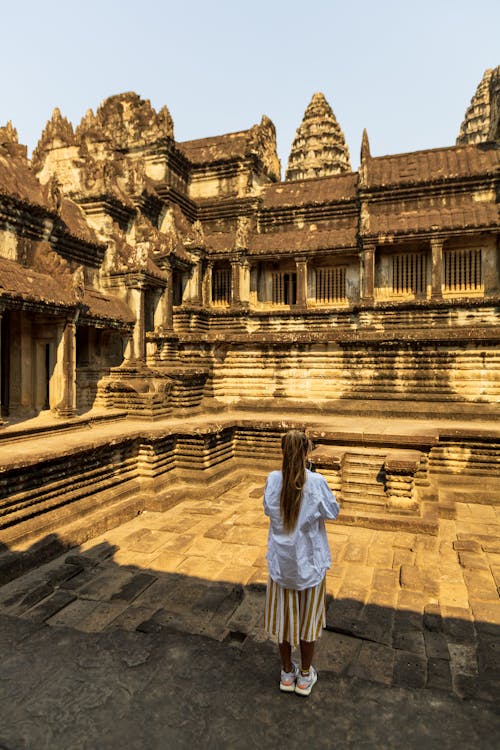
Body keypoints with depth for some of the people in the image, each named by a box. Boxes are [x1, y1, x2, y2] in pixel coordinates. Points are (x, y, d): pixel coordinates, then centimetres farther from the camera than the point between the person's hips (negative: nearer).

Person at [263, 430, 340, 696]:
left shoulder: (273, 480, -14)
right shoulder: (316, 482, -21)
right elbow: (333, 512, -6)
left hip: (281, 561, 2)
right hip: (310, 561, -2)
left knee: (284, 615, 19)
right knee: (308, 617, 18)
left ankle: (287, 673, 37)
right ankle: (305, 676, 35)